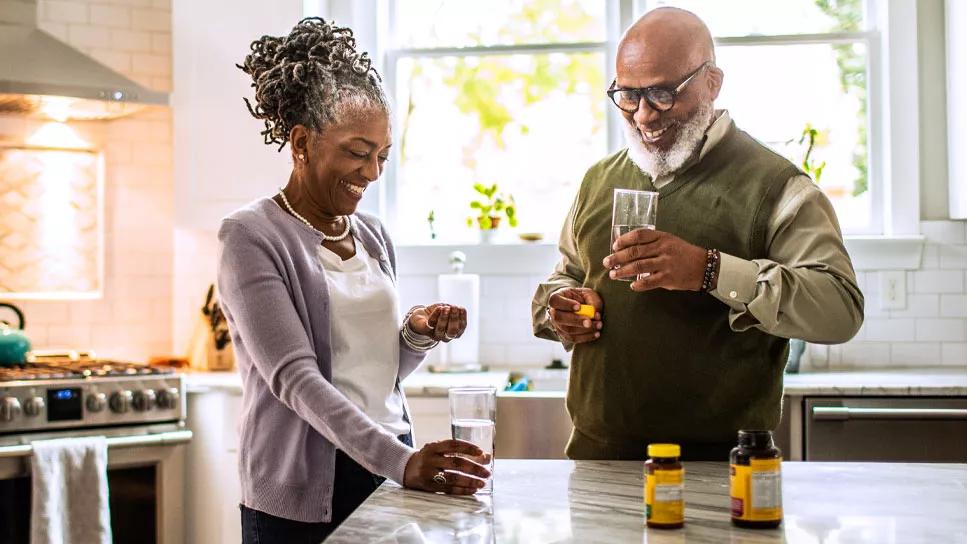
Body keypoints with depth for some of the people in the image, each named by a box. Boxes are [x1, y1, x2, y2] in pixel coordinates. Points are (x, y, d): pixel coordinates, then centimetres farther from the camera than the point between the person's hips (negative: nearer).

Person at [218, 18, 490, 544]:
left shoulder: (372, 234, 9)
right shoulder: (250, 236, -10)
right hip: (304, 492, -6)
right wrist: (401, 461, -30)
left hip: (392, 471, 6)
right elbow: (293, 377, -21)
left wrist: (417, 334, -4)